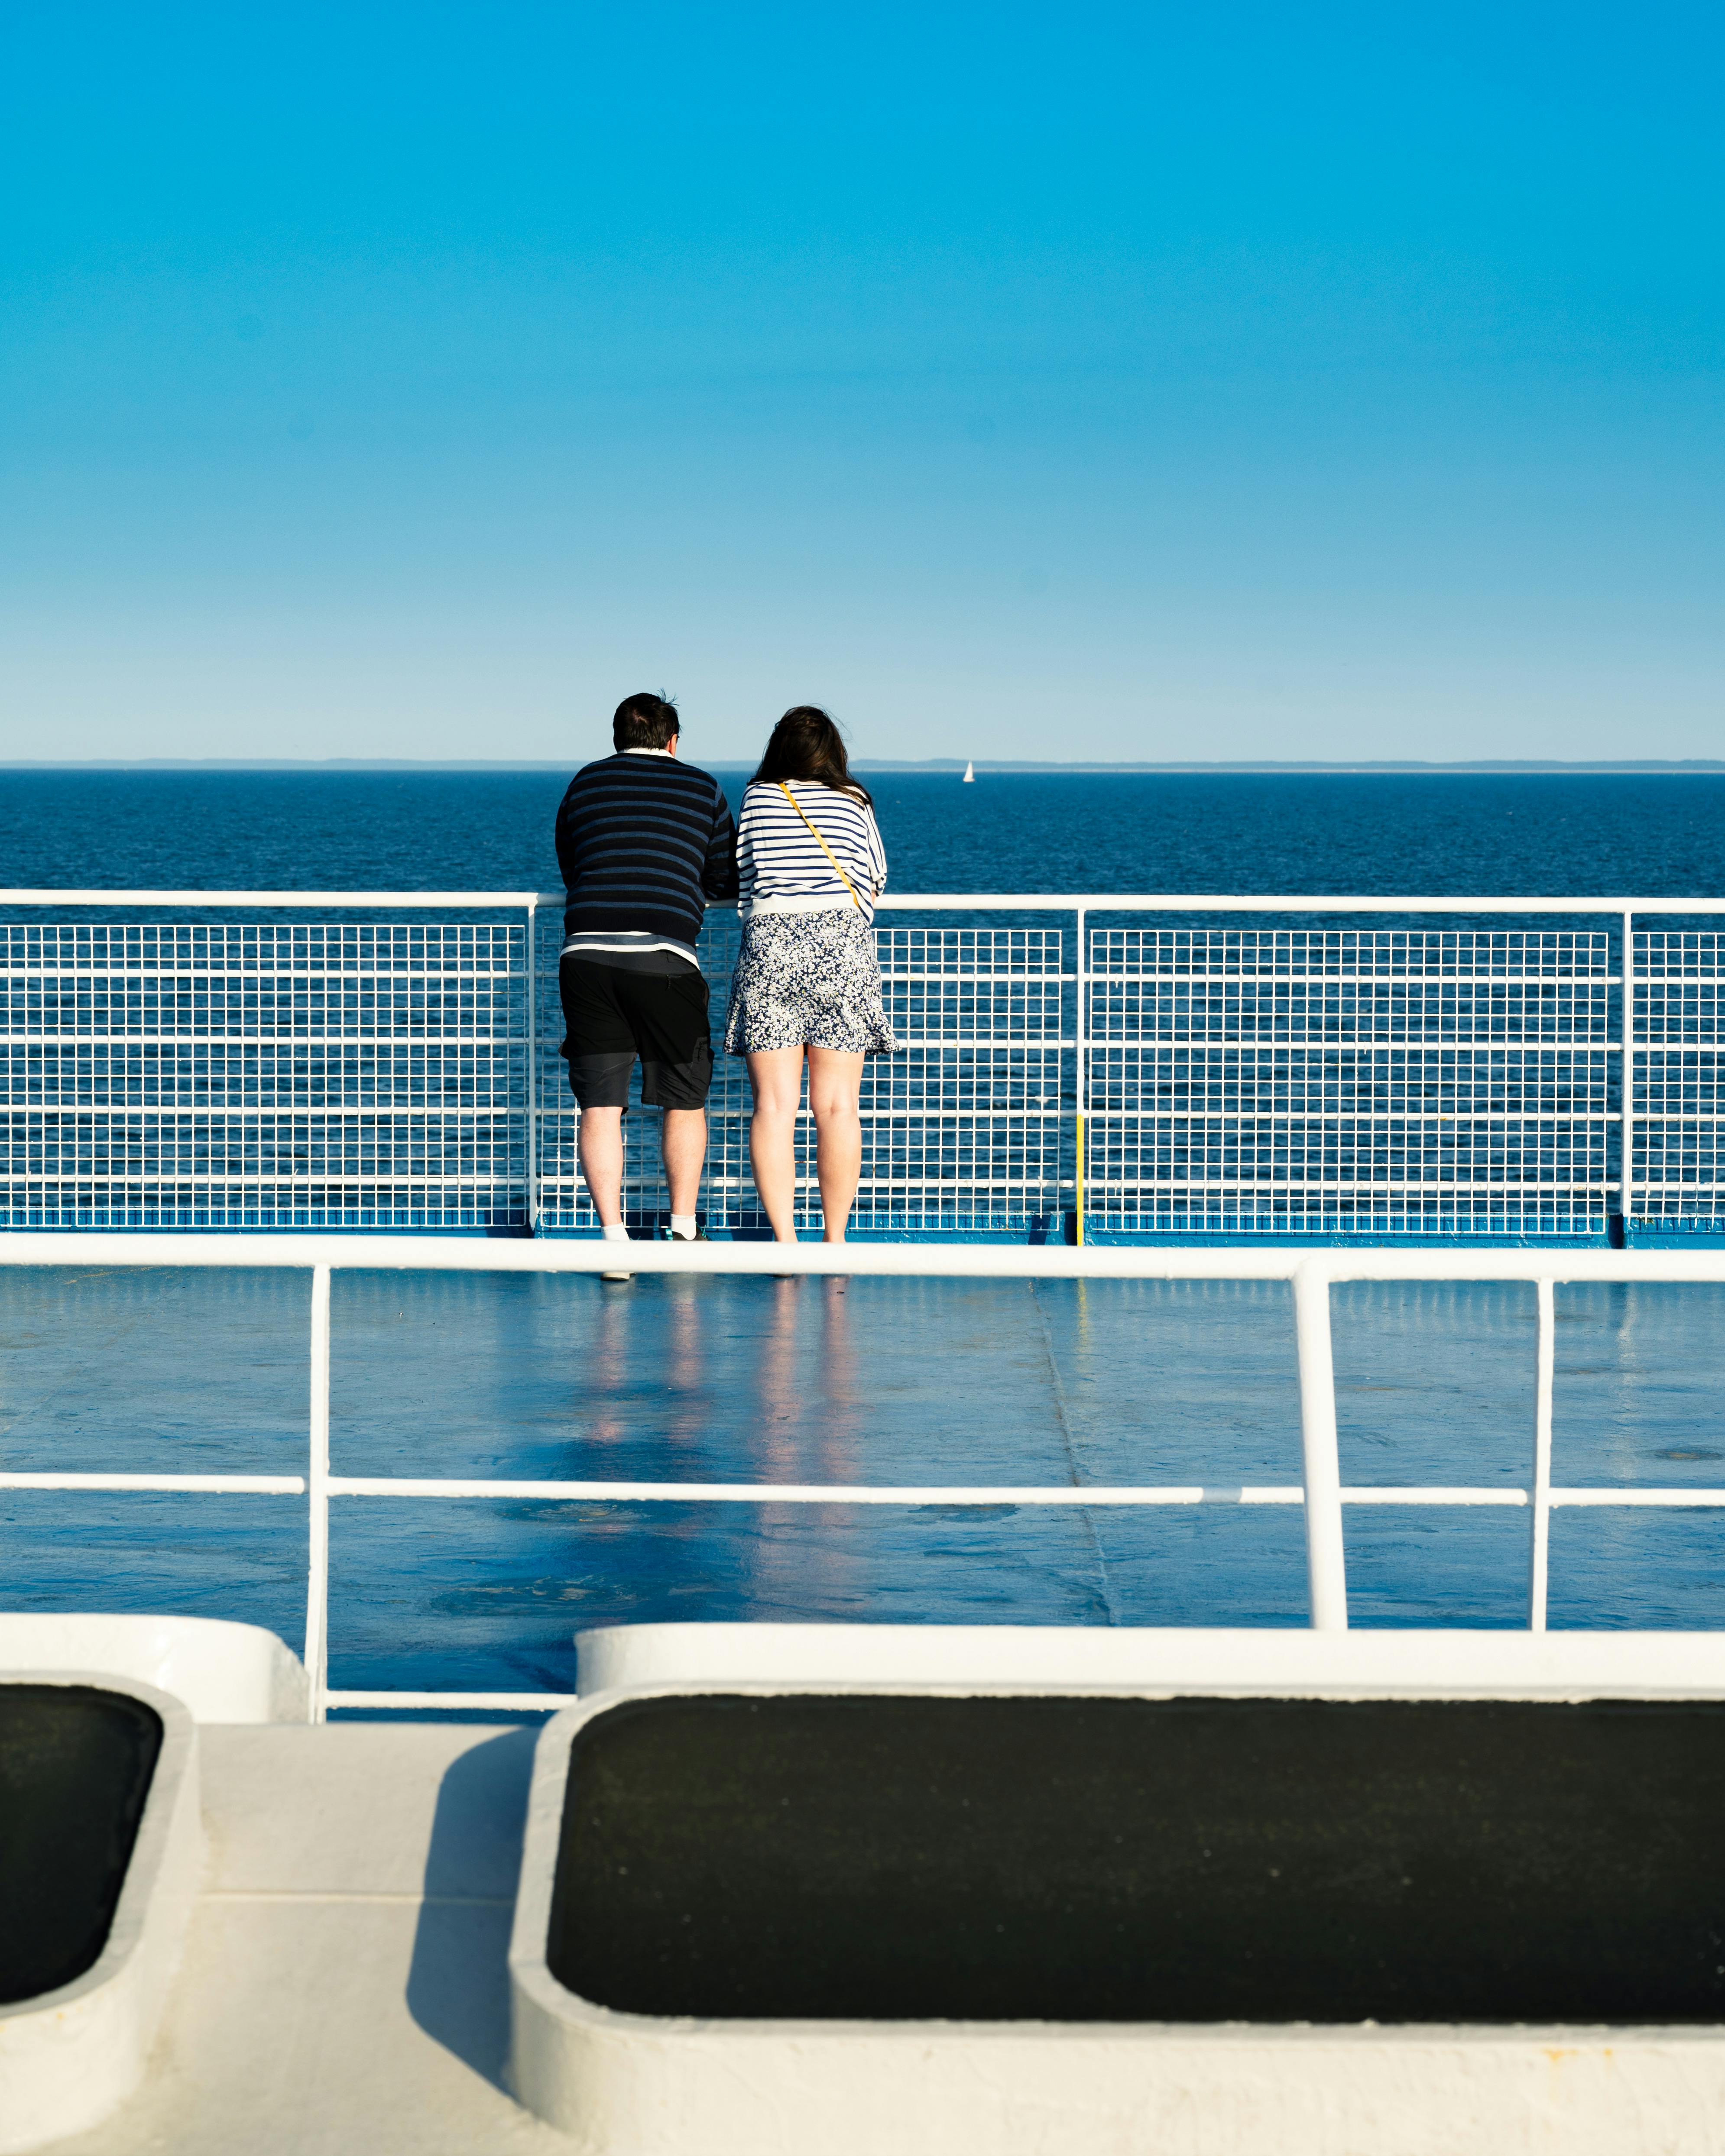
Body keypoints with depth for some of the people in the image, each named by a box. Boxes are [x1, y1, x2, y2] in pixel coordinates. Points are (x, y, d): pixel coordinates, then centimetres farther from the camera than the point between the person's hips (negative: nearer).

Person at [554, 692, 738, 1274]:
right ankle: (683, 1231, 13)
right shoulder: (704, 789, 12)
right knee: (685, 1100, 12)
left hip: (585, 950, 2)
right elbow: (728, 881, 17)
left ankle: (613, 1236, -3)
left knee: (599, 1106, 4)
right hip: (665, 953, -1)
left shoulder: (585, 782, 17)